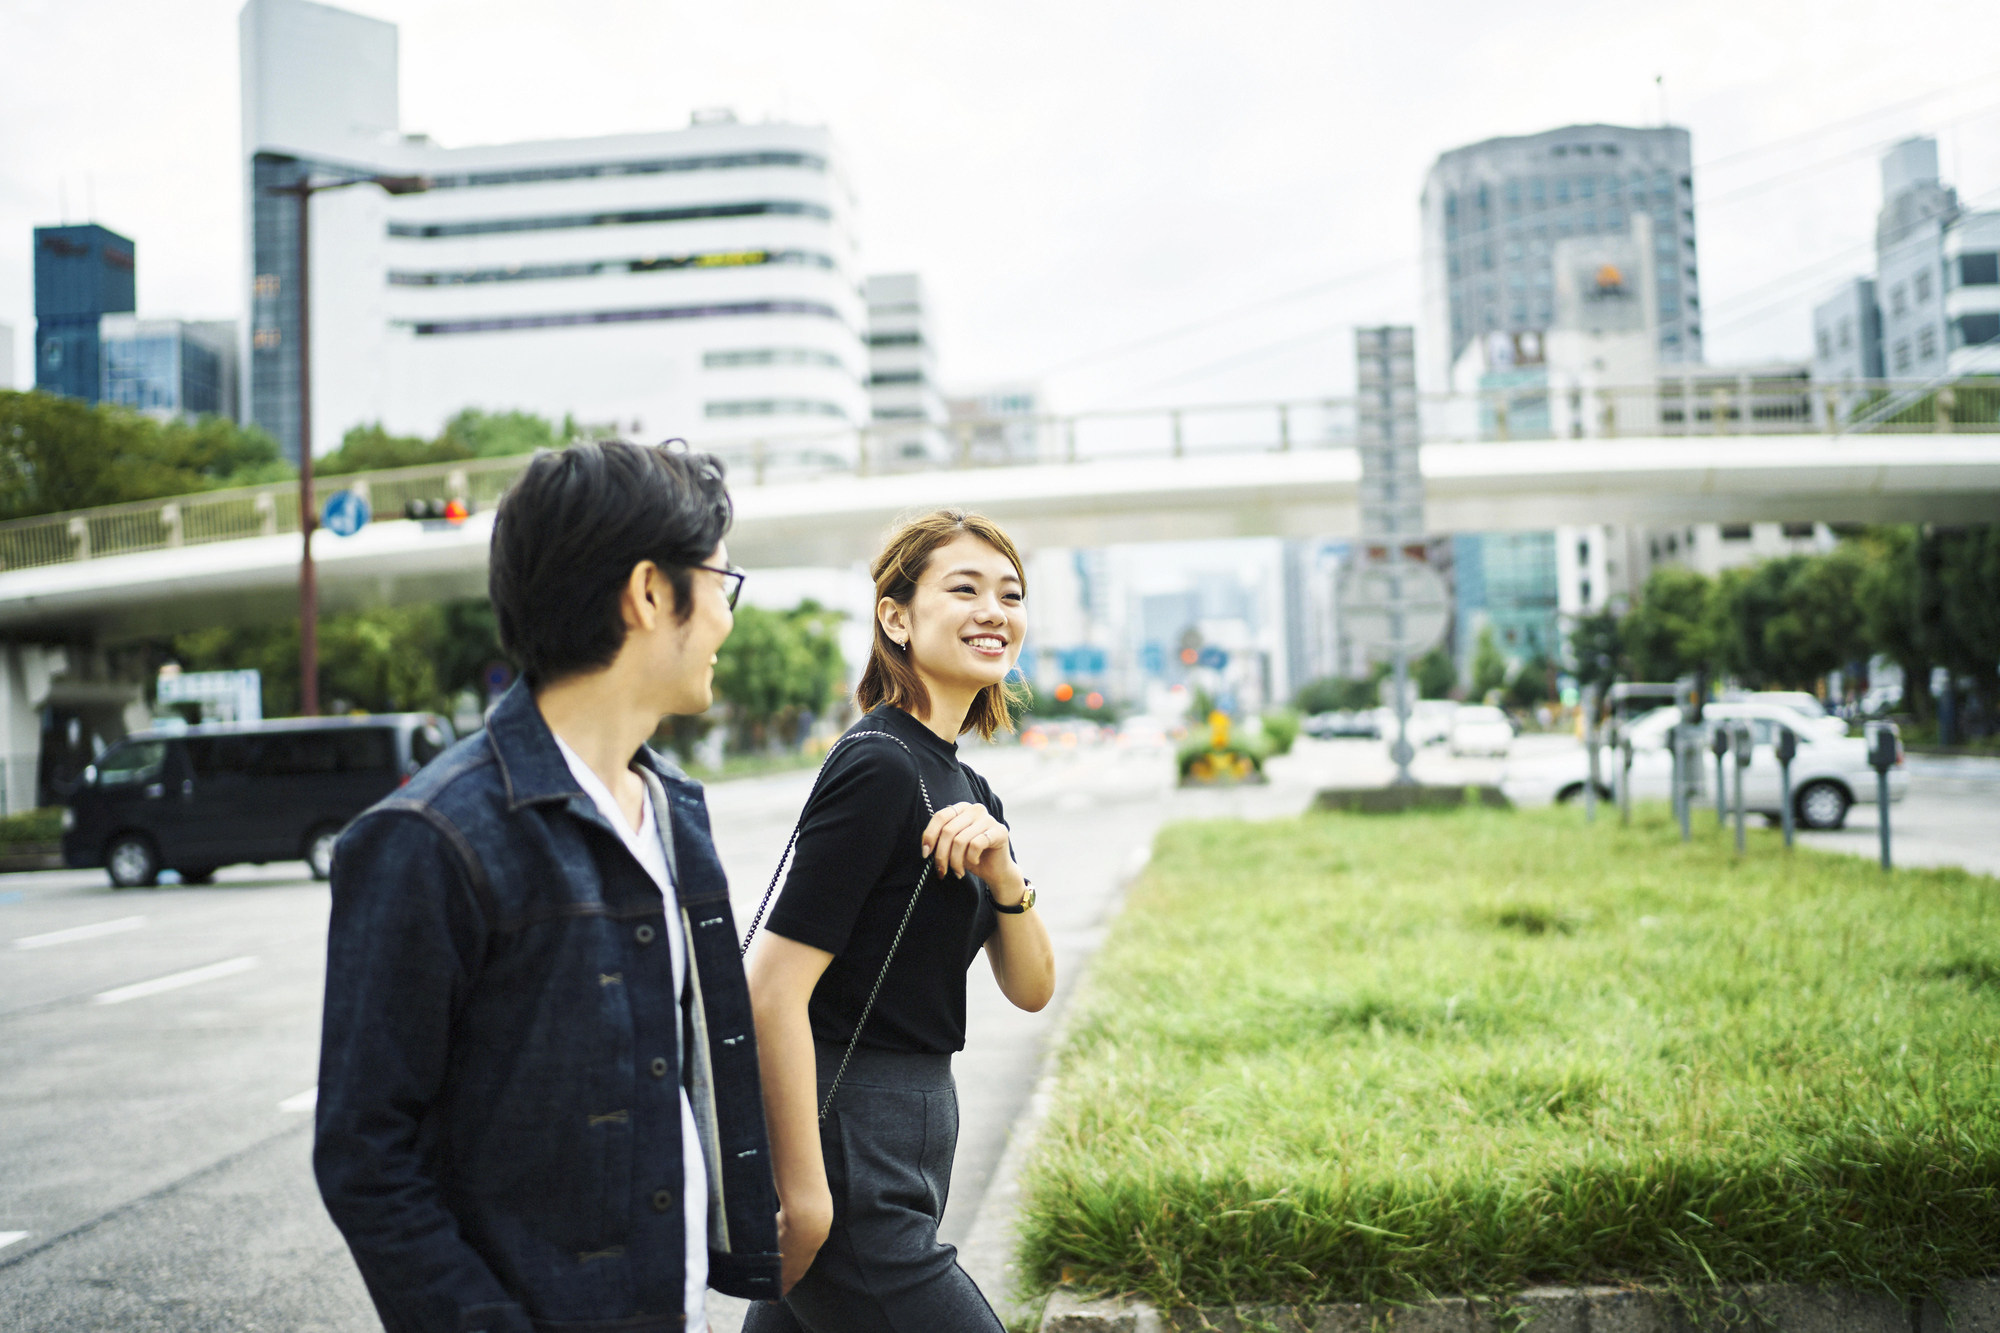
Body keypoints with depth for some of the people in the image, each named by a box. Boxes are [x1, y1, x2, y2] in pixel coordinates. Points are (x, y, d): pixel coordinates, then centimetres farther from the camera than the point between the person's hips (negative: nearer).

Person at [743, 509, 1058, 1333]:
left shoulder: (966, 791, 11)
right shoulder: (879, 767, -16)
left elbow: (1030, 988, 8)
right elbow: (773, 990, -21)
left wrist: (1003, 875, -10)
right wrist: (805, 1196, -19)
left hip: (908, 1138, 9)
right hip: (848, 1160, -9)